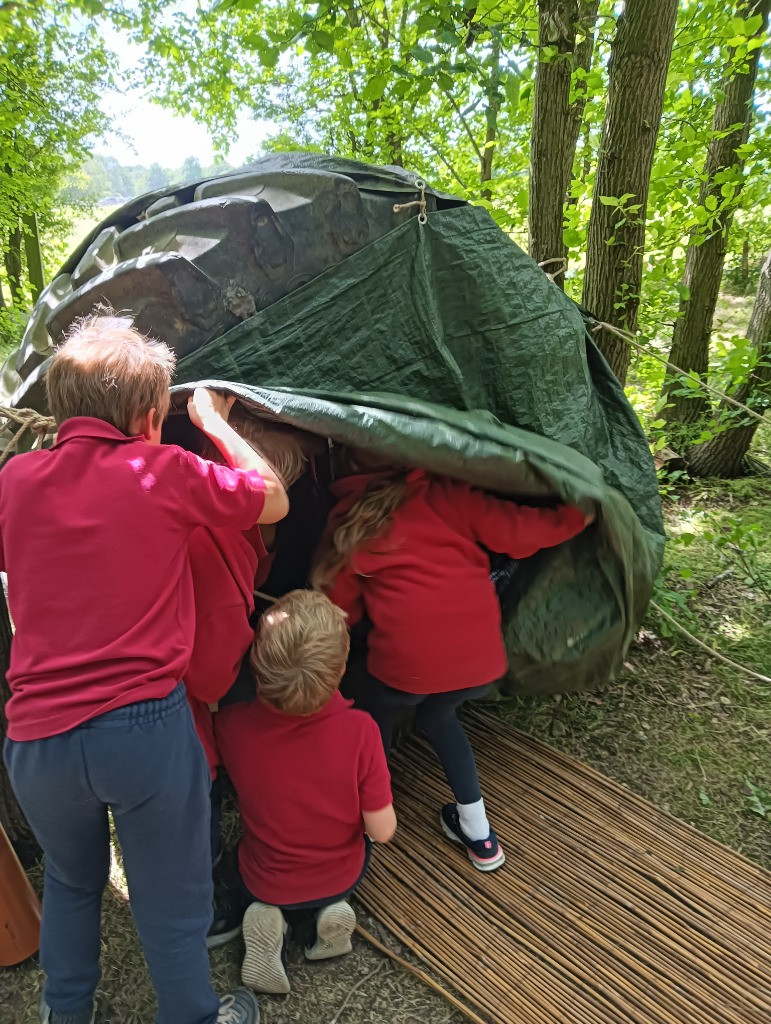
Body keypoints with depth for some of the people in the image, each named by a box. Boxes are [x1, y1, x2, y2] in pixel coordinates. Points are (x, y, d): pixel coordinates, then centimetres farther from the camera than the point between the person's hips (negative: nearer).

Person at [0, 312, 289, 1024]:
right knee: (171, 900, 18)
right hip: (144, 725, -4)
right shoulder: (165, 472, -9)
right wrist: (213, 420, 14)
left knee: (70, 881, 32)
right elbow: (274, 500, 3)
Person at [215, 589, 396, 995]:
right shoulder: (360, 730, -34)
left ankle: (277, 919, 5)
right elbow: (382, 831, -21)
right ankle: (326, 914, 8)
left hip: (263, 884, 0)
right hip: (341, 878, 1)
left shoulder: (232, 725, -30)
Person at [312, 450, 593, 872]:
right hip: (481, 656, 3)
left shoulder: (347, 522, 9)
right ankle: (479, 835, 35)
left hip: (407, 660, -2)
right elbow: (519, 531, 1)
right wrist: (575, 515, 16)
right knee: (437, 717, 32)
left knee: (374, 719, 30)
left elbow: (341, 607, 14)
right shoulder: (444, 493, 9)